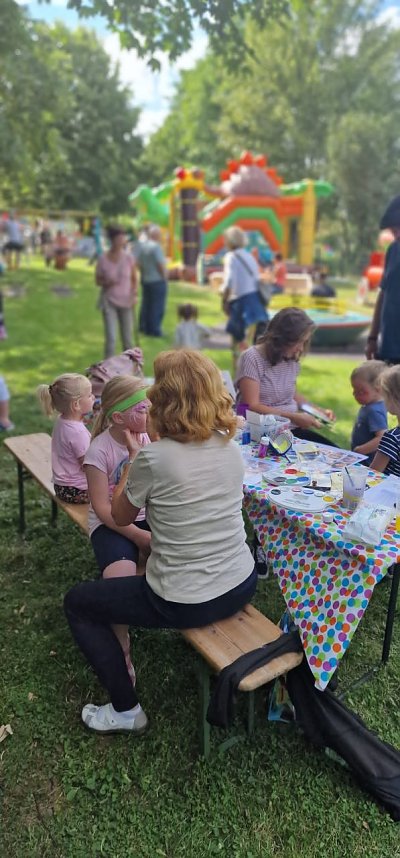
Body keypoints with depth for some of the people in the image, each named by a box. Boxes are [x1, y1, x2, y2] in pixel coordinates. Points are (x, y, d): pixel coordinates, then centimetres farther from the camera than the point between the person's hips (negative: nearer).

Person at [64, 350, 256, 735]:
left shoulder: (153, 457, -21)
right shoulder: (231, 446, -3)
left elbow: (120, 516, -2)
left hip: (185, 603, -7)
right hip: (242, 587, 7)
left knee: (77, 601, 15)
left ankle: (125, 710, 20)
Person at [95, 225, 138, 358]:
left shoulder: (128, 258, -4)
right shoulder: (102, 259, -8)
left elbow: (134, 279, 7)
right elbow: (98, 281, 2)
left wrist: (134, 294, -9)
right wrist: (107, 282, -19)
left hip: (126, 302, 2)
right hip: (109, 302, -2)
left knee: (128, 339, 7)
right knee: (111, 338, -11)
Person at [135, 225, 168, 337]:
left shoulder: (142, 245, 5)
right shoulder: (155, 246, -19)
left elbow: (137, 262, 9)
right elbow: (161, 264, -21)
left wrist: (143, 272, 14)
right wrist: (164, 276, -8)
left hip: (145, 280, 8)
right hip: (157, 280, -8)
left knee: (146, 303, 17)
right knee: (157, 306, 0)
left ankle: (143, 327, 25)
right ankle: (154, 330, 3)